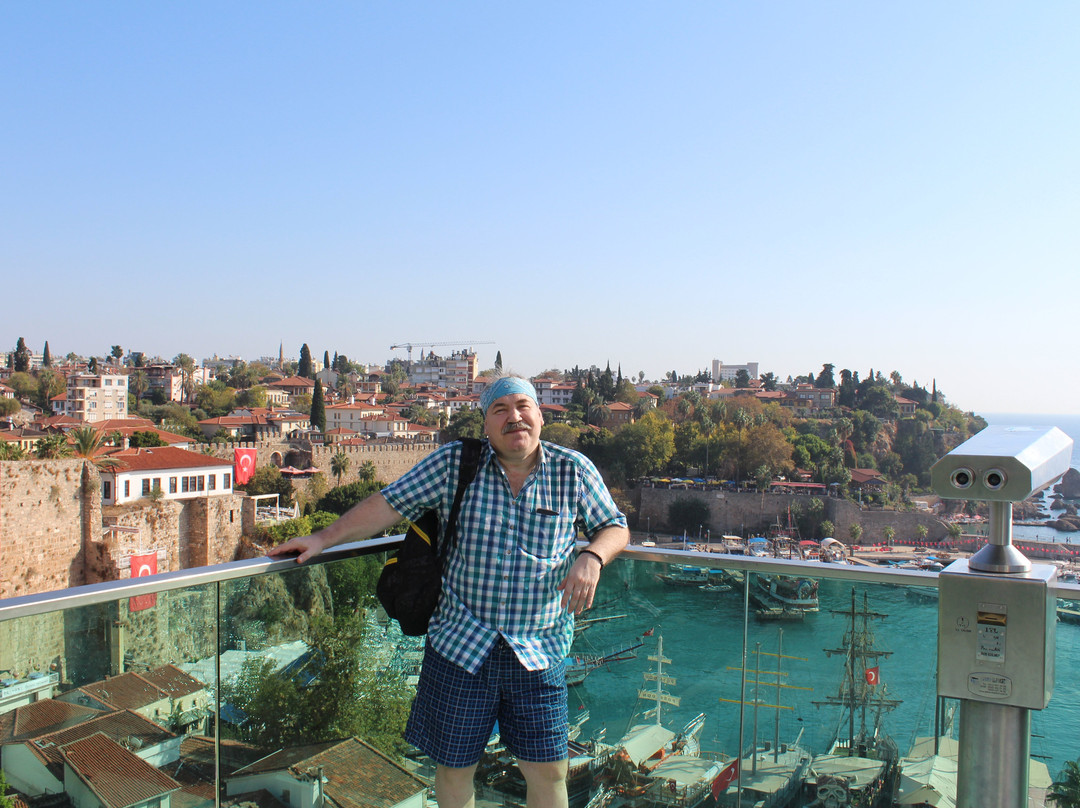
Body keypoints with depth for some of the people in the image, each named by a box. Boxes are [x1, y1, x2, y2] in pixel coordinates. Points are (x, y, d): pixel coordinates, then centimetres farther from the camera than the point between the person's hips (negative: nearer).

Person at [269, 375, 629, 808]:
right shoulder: (454, 463, -3)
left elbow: (615, 527, 8)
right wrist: (323, 538, -2)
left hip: (539, 654, 0)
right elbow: (390, 504, 1)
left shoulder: (573, 471, -1)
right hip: (458, 645, 0)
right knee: (453, 767, 14)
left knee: (548, 773, 7)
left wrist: (591, 558, -13)